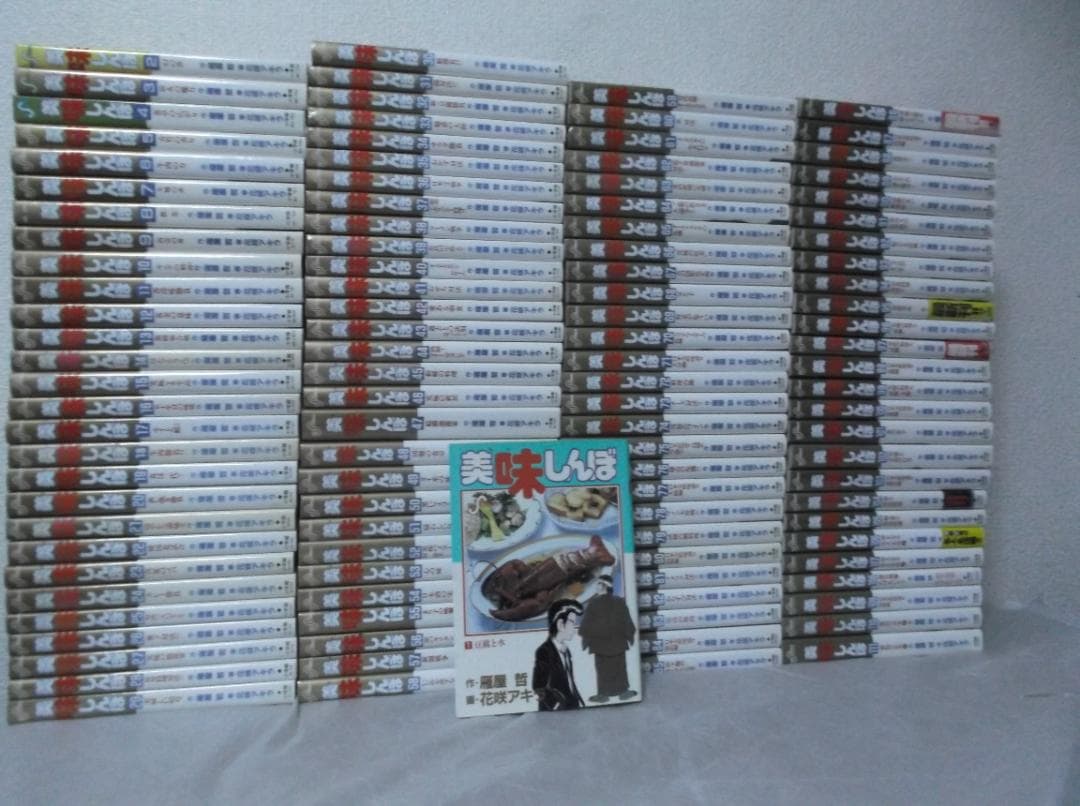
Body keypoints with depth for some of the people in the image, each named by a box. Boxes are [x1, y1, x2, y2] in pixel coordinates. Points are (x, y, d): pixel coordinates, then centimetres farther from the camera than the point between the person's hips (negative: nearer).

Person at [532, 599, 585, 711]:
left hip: (572, 709, 7)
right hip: (555, 714, -7)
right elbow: (540, 688, -18)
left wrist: (580, 704, 8)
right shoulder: (544, 651, -14)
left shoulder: (565, 650, 12)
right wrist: (559, 707, -16)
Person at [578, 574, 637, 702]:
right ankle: (623, 691, 18)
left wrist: (584, 636, 3)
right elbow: (626, 620, 0)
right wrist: (630, 634, 13)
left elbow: (587, 622, -8)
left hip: (600, 641, -2)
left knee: (603, 668, 7)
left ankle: (603, 693, 9)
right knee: (619, 667, 12)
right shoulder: (620, 602, -6)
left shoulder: (593, 603, -14)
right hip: (617, 640, 2)